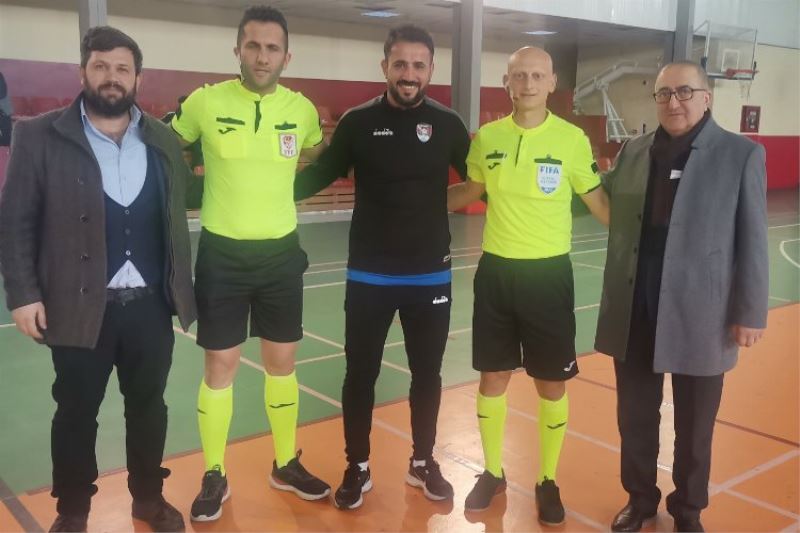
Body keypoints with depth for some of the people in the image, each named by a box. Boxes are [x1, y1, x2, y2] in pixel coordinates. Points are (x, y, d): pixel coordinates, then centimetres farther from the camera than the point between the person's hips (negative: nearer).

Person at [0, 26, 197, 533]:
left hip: (150, 305, 3)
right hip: (80, 306, -2)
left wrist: (181, 288, 7)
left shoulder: (163, 140, 7)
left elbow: (176, 215, 10)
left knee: (148, 406, 15)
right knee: (76, 412, 11)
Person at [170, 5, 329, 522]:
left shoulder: (302, 108, -1)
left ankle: (286, 464, 29)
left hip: (282, 253, 3)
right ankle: (215, 476, 21)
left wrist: (277, 181, 7)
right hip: (222, 254, -2)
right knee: (221, 366, 4)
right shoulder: (204, 102, -9)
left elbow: (320, 160, 19)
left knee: (283, 362, 11)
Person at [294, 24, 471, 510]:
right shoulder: (358, 122, -5)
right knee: (360, 374, 8)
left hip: (431, 275, 1)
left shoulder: (447, 124, -2)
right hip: (369, 276, -1)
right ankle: (358, 469, 27)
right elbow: (321, 174, 2)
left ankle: (423, 463, 34)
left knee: (427, 373, 14)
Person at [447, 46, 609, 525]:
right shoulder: (487, 137, 1)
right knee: (493, 378, 10)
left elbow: (599, 202, 2)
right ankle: (493, 473, 30)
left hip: (549, 273, -2)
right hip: (496, 271, 2)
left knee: (552, 384, 7)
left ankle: (548, 482, 26)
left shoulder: (573, 139, -7)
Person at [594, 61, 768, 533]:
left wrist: (751, 313, -6)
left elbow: (752, 240, -4)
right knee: (635, 416, 13)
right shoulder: (634, 152, 8)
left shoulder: (742, 155, -3)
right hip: (635, 312, 3)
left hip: (700, 312, -3)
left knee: (694, 424, 12)